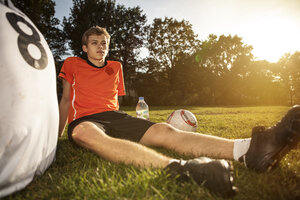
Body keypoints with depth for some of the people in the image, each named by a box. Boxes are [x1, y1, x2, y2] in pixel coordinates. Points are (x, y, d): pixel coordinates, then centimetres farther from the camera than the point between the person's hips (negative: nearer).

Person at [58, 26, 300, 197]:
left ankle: (248, 149, -47)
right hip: (85, 119, -2)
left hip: (114, 116, 3)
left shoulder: (115, 67, 20)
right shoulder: (72, 64, 14)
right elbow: (66, 99, 15)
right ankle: (176, 167, -69)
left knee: (164, 131, -26)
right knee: (85, 132, -44)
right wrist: (56, 135, 16)